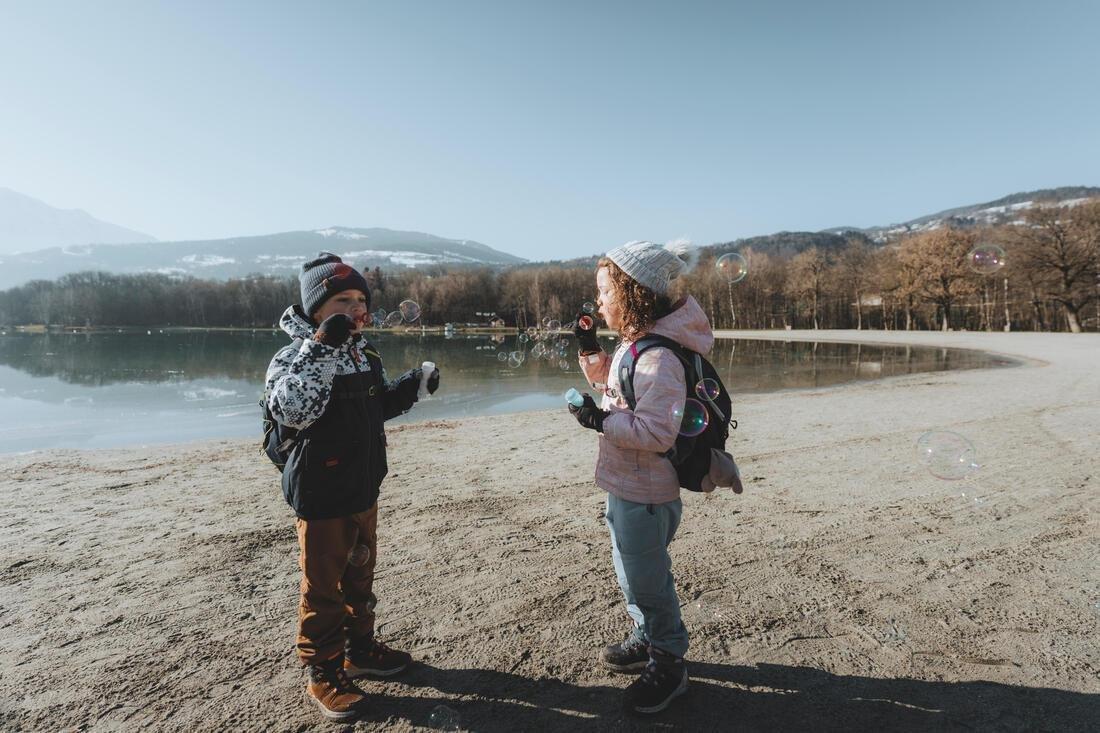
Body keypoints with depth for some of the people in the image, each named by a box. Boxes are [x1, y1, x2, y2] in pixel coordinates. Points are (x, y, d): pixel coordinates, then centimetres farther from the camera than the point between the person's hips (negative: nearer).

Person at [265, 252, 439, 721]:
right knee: (323, 587, 8)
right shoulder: (297, 355, -16)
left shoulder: (364, 352, 6)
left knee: (360, 576, 22)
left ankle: (360, 649, 41)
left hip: (364, 488, 8)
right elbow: (291, 410, -34)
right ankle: (323, 674, 27)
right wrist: (321, 348, -38)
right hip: (322, 494, -7)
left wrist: (409, 388, 2)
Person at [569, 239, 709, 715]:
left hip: (643, 495, -10)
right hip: (625, 487, 10)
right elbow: (609, 383, 21)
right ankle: (647, 640, 48)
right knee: (631, 574, 26)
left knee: (646, 582, 9)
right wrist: (589, 348, 8)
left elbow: (657, 433, -30)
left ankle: (668, 666, 32)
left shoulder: (658, 357, -27)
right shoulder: (633, 343, 4)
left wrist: (600, 420, -24)